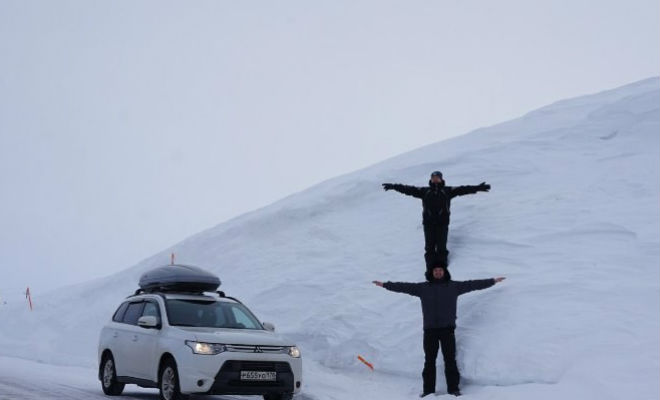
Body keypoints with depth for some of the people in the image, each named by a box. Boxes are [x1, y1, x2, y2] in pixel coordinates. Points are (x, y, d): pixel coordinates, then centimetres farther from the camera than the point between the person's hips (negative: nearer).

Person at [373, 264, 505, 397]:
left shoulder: (454, 286, 6)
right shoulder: (422, 287, 7)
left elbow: (472, 284, 4)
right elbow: (404, 286, 6)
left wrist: (493, 281, 1)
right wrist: (385, 285, 3)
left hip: (447, 329, -1)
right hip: (430, 330, 1)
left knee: (450, 360, -1)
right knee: (429, 361, 5)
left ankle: (453, 389, 4)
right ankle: (428, 390, 10)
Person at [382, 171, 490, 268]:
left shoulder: (447, 191, 8)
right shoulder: (424, 191, 11)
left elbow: (462, 189, 0)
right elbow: (409, 189, 7)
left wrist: (478, 188, -10)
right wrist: (394, 187, 0)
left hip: (442, 223, -1)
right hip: (428, 223, 1)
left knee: (441, 248, -1)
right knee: (429, 247, 2)